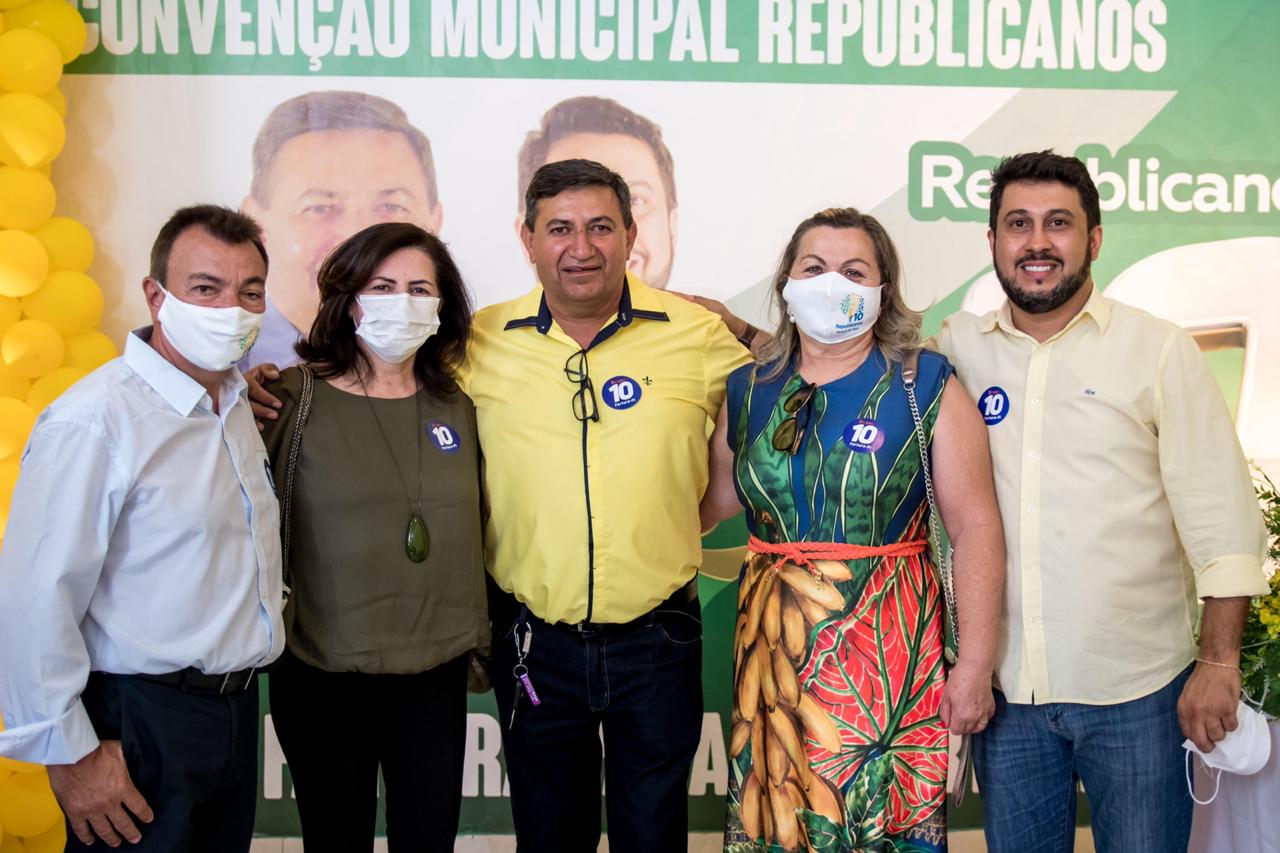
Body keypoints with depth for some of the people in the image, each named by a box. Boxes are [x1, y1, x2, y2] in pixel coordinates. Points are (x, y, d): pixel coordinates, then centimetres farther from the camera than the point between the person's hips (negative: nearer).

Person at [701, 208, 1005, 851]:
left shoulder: (927, 388, -4)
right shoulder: (748, 391, 7)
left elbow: (976, 530, -7)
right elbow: (706, 502, 15)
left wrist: (975, 663, -11)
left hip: (889, 655, -3)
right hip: (774, 653, 3)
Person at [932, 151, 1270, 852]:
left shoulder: (1158, 350, -2)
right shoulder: (956, 349, 4)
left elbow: (1222, 517, -3)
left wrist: (1219, 663, -8)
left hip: (1137, 689, -2)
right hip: (1004, 688, 2)